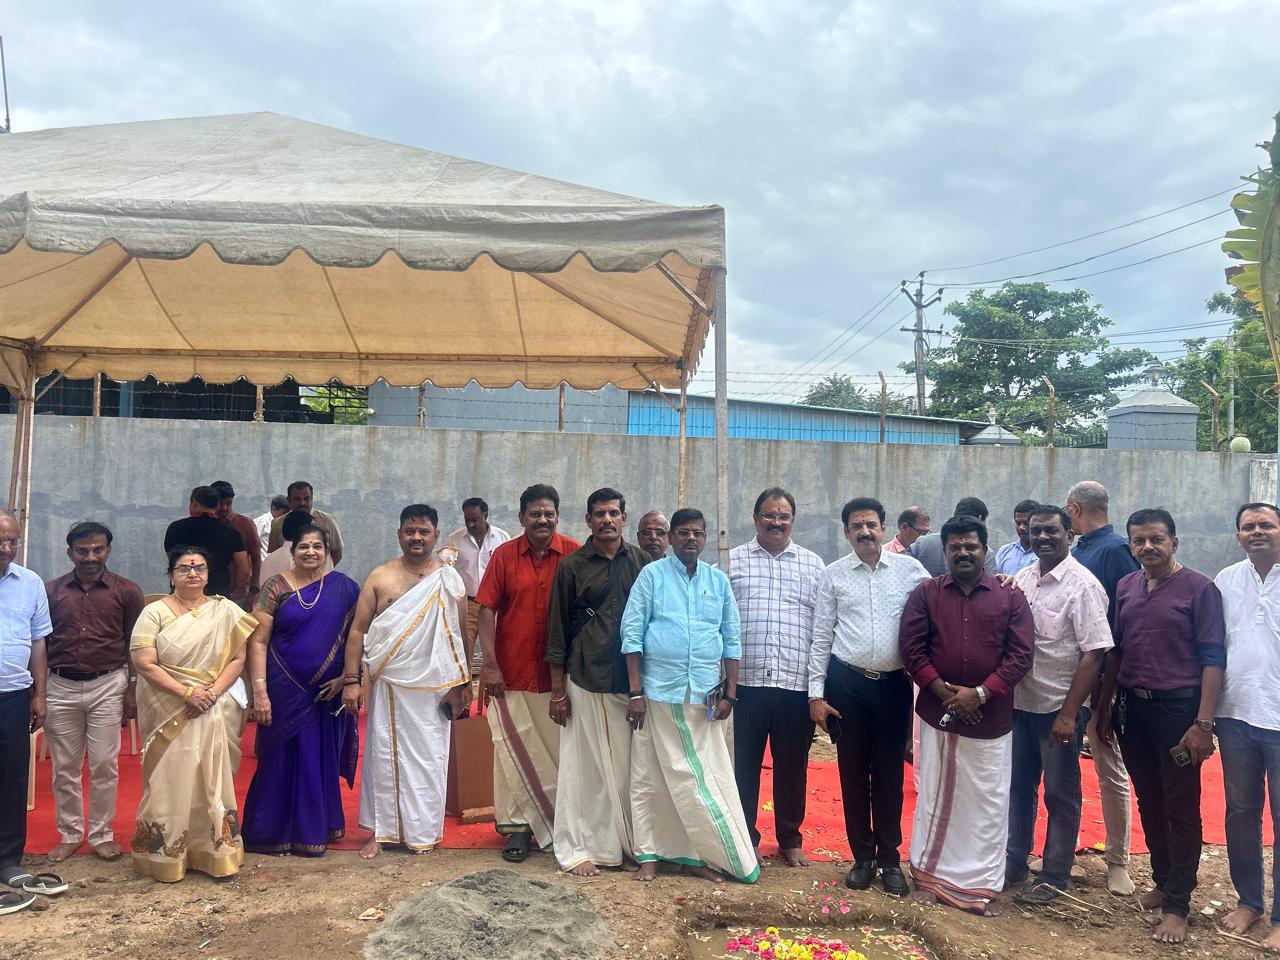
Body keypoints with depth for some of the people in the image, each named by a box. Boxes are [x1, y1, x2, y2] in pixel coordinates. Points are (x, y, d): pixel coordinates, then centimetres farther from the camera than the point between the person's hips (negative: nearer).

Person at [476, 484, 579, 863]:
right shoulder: (504, 555, -1)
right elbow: (487, 609, -2)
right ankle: (519, 826, 21)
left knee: (560, 749, 9)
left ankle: (566, 824, 26)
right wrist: (490, 665, -8)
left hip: (560, 672, 0)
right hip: (512, 673, 1)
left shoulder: (574, 554, -3)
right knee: (515, 750, 8)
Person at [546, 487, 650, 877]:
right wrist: (558, 691, 1)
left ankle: (632, 843, 20)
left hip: (631, 680, 2)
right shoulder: (571, 566, 3)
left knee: (629, 765, 6)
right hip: (585, 680, -2)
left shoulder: (641, 561, 8)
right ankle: (577, 848, 14)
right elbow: (557, 631, 4)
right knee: (584, 765, 3)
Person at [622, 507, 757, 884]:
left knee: (708, 777, 5)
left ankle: (700, 854, 18)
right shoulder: (652, 575, -1)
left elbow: (732, 640, 10)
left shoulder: (719, 580, 8)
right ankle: (649, 854, 19)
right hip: (659, 692, -2)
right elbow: (632, 634, -3)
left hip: (705, 694, 3)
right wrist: (635, 691, -7)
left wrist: (730, 692, 5)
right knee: (650, 778, 6)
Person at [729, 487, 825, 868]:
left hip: (797, 683, 1)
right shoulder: (732, 560, 6)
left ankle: (790, 839, 28)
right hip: (745, 680, -1)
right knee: (744, 763, 7)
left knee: (792, 765, 11)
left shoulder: (813, 565, 10)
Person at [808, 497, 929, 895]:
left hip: (893, 683, 0)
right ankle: (863, 857, 24)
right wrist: (816, 693, -1)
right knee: (853, 773, 10)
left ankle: (890, 859, 24)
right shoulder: (833, 575, 2)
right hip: (846, 683, 0)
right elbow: (821, 637, 2)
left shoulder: (910, 569, 1)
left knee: (889, 774, 9)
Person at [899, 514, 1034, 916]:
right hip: (938, 713, 1)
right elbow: (912, 648, -2)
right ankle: (929, 876, 23)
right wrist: (945, 692, -11)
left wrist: (980, 694, -13)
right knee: (935, 797, 10)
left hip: (991, 718, 0)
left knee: (989, 803, 6)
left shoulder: (1010, 597, 1)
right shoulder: (926, 594, 3)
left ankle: (985, 885, 20)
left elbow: (1020, 655, -4)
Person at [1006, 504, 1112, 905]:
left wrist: (1069, 714, -18)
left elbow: (1093, 654, -17)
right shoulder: (1021, 579, 6)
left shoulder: (1082, 585, -13)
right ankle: (1014, 864, 32)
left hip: (1059, 707, -6)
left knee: (1060, 794, 8)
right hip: (1019, 702, 6)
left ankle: (1054, 877, 23)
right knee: (1018, 785, 16)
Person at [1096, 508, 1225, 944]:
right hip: (1131, 707, 5)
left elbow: (1213, 658, -10)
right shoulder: (1125, 587, 7)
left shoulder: (1199, 588, -8)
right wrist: (1104, 708, 11)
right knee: (1149, 802, 15)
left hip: (1177, 708, -5)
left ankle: (1177, 905, 13)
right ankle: (1163, 882, 31)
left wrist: (1203, 722, -15)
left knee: (1181, 809, 3)